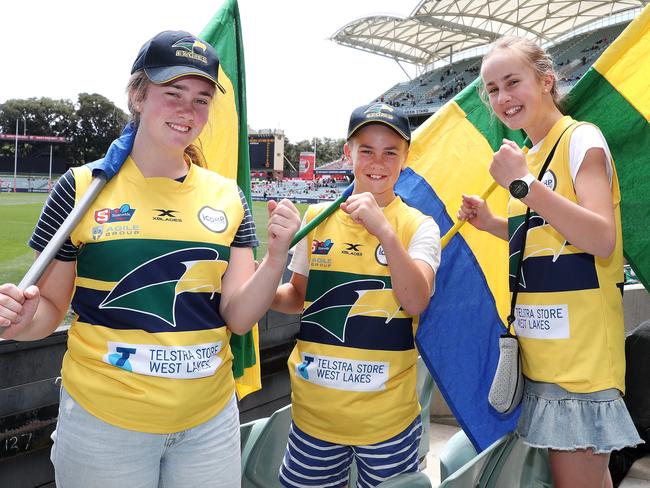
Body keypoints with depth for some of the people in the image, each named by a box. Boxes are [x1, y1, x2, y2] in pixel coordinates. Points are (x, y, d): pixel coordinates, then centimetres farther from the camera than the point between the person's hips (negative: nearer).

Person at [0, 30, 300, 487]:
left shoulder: (227, 196, 0)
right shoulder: (83, 187, -7)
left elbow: (238, 317, -3)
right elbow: (51, 306, -1)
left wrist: (276, 257, -18)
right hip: (103, 420, -2)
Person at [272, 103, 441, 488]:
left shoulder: (418, 226, -6)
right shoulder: (317, 217, 1)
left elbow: (416, 301, -21)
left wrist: (385, 231, -32)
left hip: (387, 415, -2)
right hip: (314, 408, 3)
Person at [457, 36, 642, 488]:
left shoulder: (581, 138, -9)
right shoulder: (528, 154, 14)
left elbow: (601, 241, -21)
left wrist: (524, 184, -23)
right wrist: (491, 224, 8)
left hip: (581, 353, -8)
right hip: (543, 349, 8)